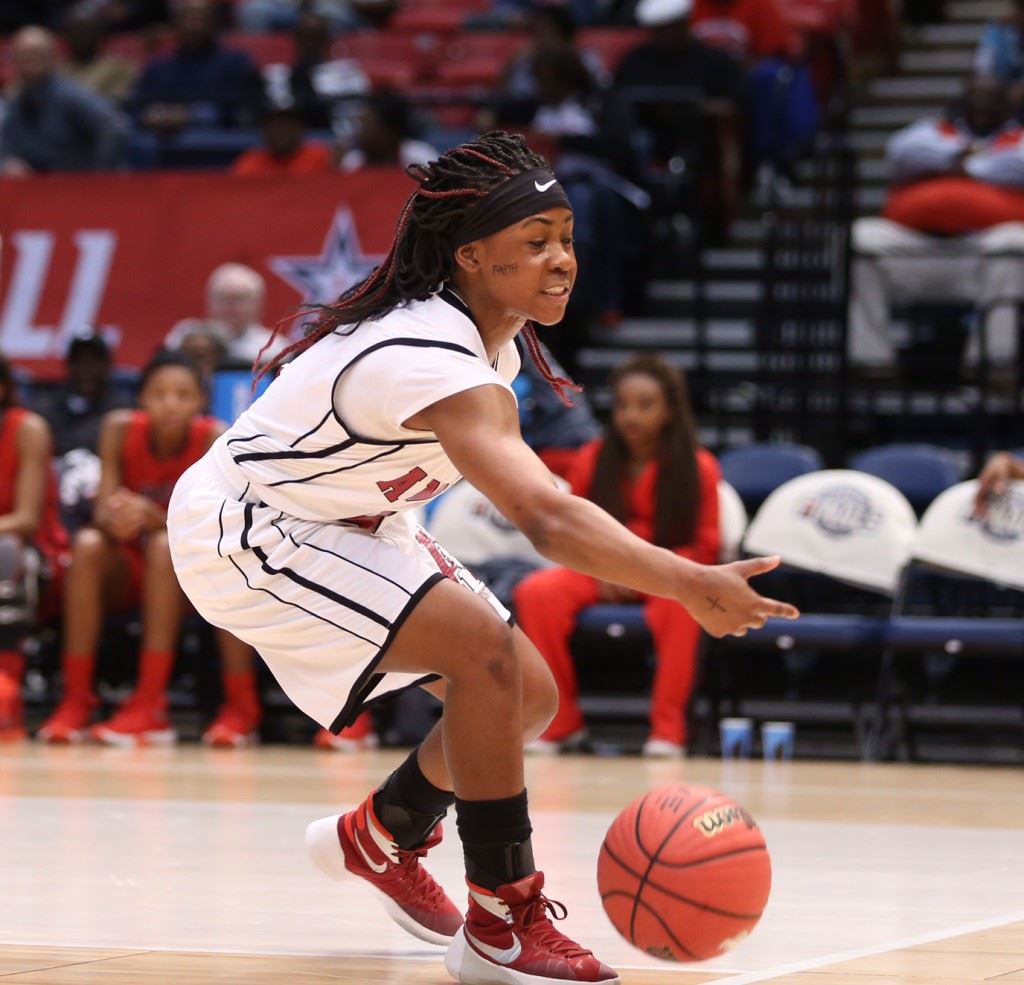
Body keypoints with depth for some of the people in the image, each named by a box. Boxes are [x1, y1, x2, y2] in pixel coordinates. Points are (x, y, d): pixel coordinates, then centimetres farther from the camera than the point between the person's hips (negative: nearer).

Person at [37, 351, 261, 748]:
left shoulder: (215, 438, -17)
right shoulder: (121, 429, -11)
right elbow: (102, 515, -15)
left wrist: (150, 516, -41)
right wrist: (115, 518, -41)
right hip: (128, 570, 2)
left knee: (164, 544, -34)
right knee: (88, 544, -29)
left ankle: (149, 706, -38)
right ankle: (75, 700, -30)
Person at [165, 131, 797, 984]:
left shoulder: (491, 335, -3)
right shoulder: (433, 361, -34)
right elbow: (544, 515, -48)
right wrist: (689, 586, -57)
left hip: (341, 522, 10)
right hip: (244, 533, -10)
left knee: (526, 697, 5)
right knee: (486, 651, -26)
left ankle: (379, 838, 31)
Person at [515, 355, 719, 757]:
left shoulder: (698, 467, -5)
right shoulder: (592, 460, 2)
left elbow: (704, 547, -2)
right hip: (603, 574, 3)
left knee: (681, 601, -40)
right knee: (537, 592, -27)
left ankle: (668, 727, -27)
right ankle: (560, 721, -13)